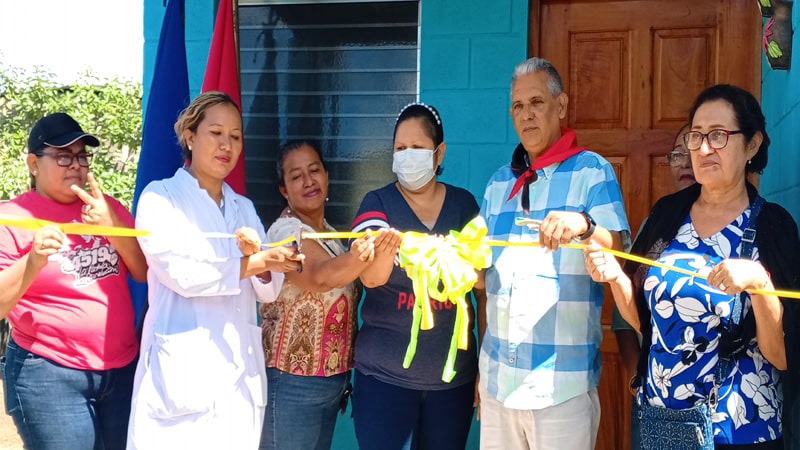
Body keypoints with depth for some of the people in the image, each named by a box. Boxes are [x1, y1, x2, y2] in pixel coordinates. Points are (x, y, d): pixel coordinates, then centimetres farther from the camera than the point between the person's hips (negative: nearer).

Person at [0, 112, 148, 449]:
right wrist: (34, 260, -25)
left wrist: (113, 226, -10)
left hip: (122, 368, 5)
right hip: (49, 374, -5)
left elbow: (147, 273, 4)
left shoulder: (109, 208, 10)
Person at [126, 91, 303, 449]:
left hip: (241, 370, 5)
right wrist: (255, 262, -14)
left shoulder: (244, 208, 15)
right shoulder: (160, 197, -1)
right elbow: (181, 275, -16)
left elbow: (268, 290, 8)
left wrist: (258, 261, -12)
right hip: (182, 370, -5)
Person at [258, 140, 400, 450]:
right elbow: (321, 276, -39)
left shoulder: (329, 233, 9)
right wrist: (366, 251, -56)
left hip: (331, 380, 8)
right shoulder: (286, 232, -17)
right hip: (292, 384, -8)